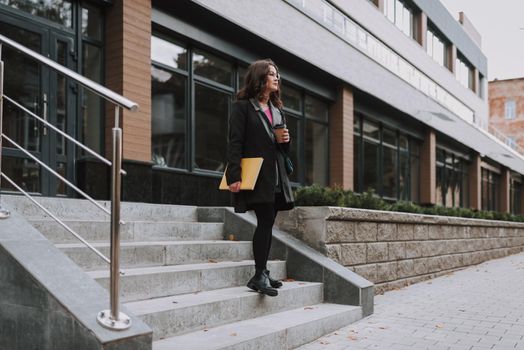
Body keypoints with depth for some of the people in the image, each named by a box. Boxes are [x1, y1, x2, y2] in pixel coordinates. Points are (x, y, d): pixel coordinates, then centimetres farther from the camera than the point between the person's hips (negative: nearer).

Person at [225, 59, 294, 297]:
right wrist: (234, 176, -20)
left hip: (276, 176, 7)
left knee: (267, 224, 8)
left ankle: (261, 273, 16)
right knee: (266, 221, -14)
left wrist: (284, 140, 0)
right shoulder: (242, 106, -1)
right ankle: (259, 276, -11)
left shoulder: (277, 109, 21)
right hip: (256, 175, -7)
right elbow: (235, 143, -10)